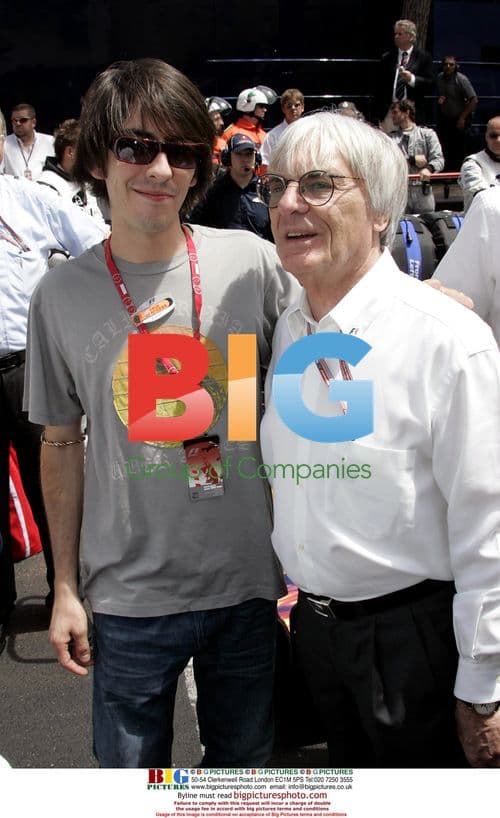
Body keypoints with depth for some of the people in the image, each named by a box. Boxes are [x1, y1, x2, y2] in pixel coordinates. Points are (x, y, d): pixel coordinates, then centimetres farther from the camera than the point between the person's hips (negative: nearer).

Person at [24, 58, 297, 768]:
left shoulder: (252, 263, -8)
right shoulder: (61, 295, -5)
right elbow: (62, 444, 4)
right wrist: (65, 587, 6)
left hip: (250, 581, 0)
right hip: (130, 595, 0)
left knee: (245, 758, 21)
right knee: (130, 768, 19)